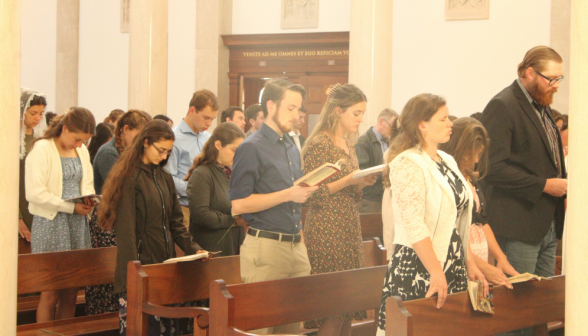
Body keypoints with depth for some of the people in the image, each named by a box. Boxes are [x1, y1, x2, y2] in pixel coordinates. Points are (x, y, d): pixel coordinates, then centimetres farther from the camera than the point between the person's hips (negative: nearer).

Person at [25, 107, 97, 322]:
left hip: (77, 224, 6)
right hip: (51, 224, -6)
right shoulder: (42, 149, -9)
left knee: (70, 294, 6)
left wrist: (88, 200, -1)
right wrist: (71, 207, -18)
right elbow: (35, 193, -17)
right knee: (51, 294, -5)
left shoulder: (82, 151, 13)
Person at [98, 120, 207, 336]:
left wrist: (193, 249, 1)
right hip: (140, 265, -7)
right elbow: (126, 230, -13)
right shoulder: (130, 178, -8)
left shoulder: (165, 178, 14)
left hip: (165, 264, 7)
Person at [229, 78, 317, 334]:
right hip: (265, 248, -7)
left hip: (296, 246, 7)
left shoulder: (292, 149, 18)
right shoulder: (251, 148, -7)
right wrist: (288, 194, -15)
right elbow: (238, 205, -15)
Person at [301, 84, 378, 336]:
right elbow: (313, 196, -13)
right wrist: (349, 180, -17)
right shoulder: (319, 144, -10)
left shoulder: (348, 144, 15)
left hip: (350, 231, 8)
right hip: (327, 234, -8)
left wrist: (363, 183, 3)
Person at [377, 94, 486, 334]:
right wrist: (436, 273, -24)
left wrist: (469, 261, 13)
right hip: (417, 267, -8)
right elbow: (414, 226, -21)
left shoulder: (447, 161, 13)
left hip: (453, 267, 8)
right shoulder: (408, 164, -13)